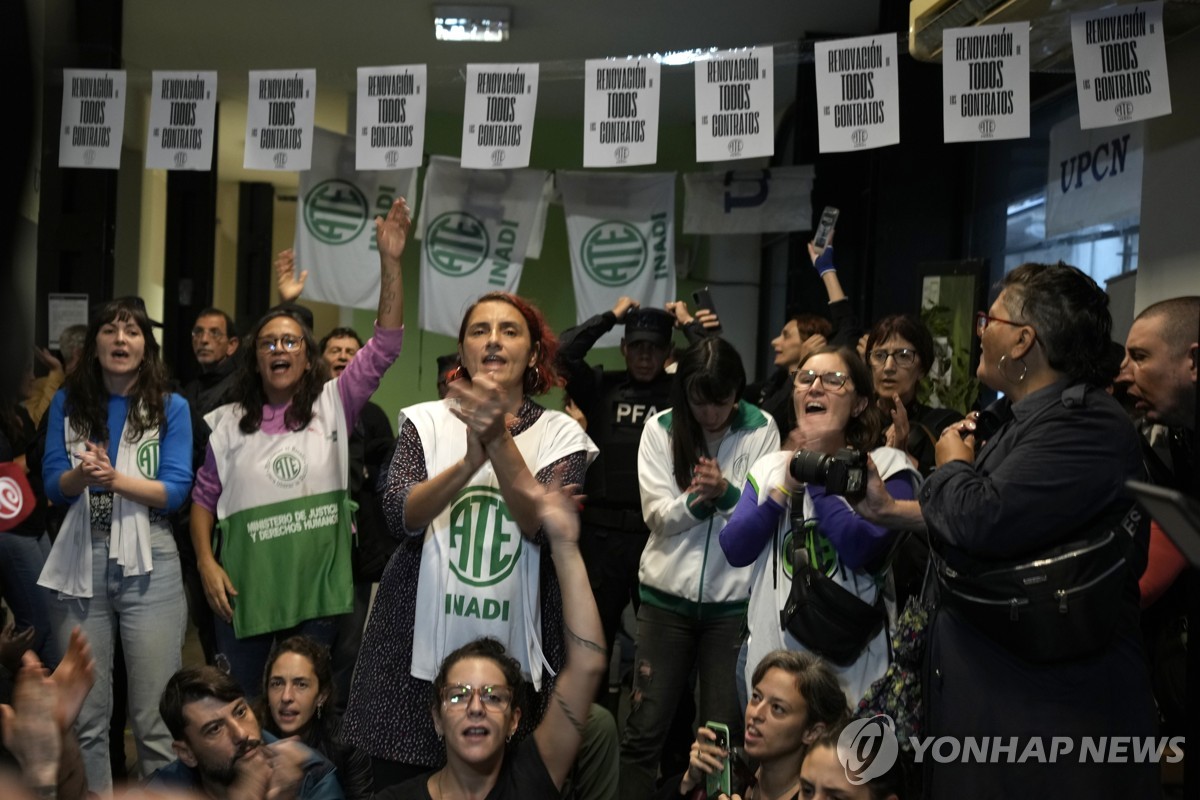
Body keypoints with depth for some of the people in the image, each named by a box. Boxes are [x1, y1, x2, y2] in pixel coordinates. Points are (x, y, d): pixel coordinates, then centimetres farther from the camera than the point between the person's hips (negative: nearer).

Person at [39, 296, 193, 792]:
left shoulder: (171, 407, 2)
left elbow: (175, 491, -6)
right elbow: (53, 485, 5)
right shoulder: (67, 403, 9)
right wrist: (82, 475, -17)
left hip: (149, 564, -2)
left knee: (154, 715, -1)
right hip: (80, 561, 2)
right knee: (84, 713, 8)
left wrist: (115, 479, -21)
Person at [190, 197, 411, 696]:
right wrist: (206, 563, -5)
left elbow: (384, 346, -9)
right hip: (245, 593, 0)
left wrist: (390, 263, -18)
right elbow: (204, 499, 9)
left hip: (317, 591, 0)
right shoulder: (229, 422, 4)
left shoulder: (333, 406, 0)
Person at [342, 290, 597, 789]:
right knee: (398, 782, 9)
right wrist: (469, 462, -27)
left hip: (513, 653, 0)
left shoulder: (560, 434, 1)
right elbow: (401, 517, -11)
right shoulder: (426, 421, 3)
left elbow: (543, 527, -14)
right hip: (418, 645, 1)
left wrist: (499, 441, -26)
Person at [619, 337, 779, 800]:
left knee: (725, 734, 7)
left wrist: (725, 493, -24)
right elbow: (658, 515, -7)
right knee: (644, 728, 3)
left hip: (734, 600, 0)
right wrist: (697, 498, -25)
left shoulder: (761, 429, -2)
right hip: (667, 595, 0)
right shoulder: (659, 429, -2)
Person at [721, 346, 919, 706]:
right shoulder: (770, 466, 9)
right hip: (770, 652, 4)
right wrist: (786, 486, -11)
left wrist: (816, 474, -12)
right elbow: (735, 550, -2)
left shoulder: (886, 466, -4)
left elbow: (863, 551, -20)